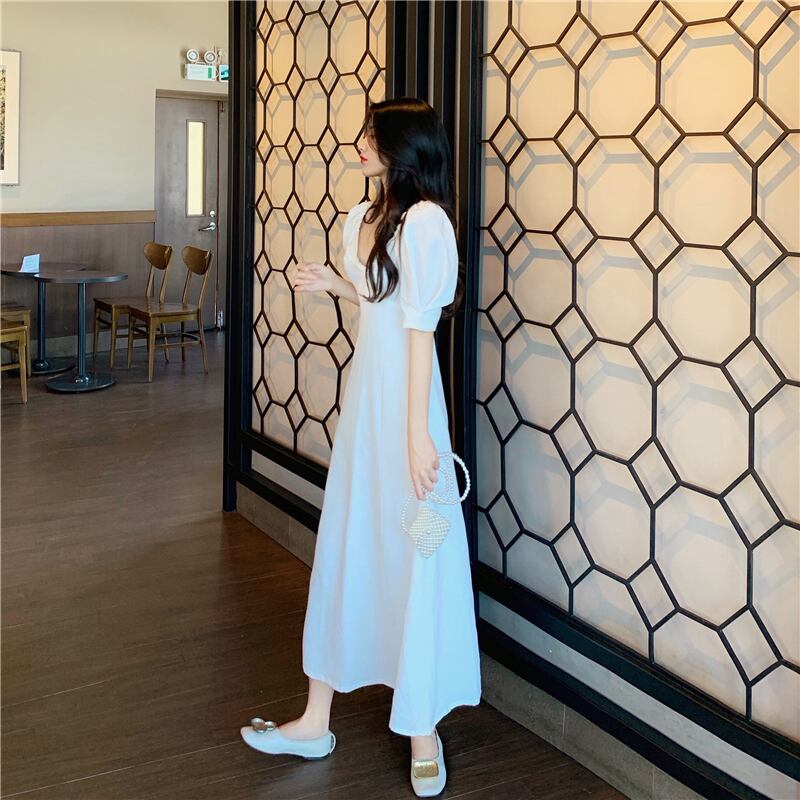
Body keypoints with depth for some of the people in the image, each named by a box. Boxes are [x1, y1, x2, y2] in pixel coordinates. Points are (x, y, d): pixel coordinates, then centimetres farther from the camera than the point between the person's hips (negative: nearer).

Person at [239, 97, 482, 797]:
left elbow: (421, 325, -19)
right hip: (362, 395, 9)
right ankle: (316, 721, 25)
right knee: (344, 545, 13)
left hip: (404, 399, -9)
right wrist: (333, 284, 8)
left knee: (413, 556, 1)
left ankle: (423, 733, 18)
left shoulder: (424, 220, -15)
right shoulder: (362, 219, 10)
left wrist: (417, 431, -20)